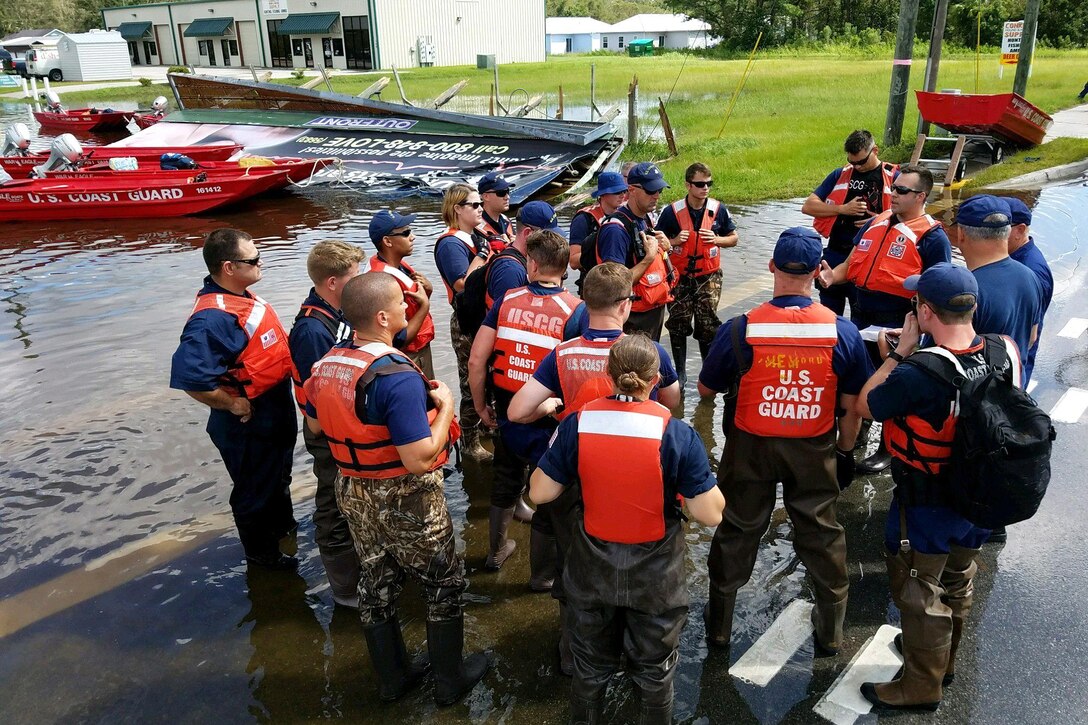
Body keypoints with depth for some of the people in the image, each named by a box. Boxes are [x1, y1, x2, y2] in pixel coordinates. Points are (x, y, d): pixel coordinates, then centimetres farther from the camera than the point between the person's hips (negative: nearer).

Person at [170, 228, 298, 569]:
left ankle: (282, 523, 55)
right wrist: (234, 405, -25)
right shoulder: (213, 317, -33)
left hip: (276, 411, 9)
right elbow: (191, 378, -40)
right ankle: (261, 551, 38)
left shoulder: (242, 294, -2)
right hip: (250, 423, -9)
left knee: (279, 476, 30)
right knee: (255, 489, 15)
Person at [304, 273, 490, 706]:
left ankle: (392, 678, 38)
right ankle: (450, 681, 29)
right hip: (405, 503, -7)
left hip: (353, 492, 8)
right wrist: (445, 407, -18)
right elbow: (419, 460, -31)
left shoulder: (327, 365, -4)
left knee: (376, 583, 21)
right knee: (444, 585, 13)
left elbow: (315, 425, 12)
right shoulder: (398, 377, -30)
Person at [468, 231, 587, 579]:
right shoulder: (577, 311, -15)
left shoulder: (506, 301, -7)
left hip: (508, 416, 3)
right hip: (551, 421, -3)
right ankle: (542, 574, 33)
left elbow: (476, 360, -7)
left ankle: (496, 550, 47)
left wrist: (481, 406, 6)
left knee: (505, 484, 27)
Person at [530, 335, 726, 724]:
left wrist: (555, 447, 8)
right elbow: (711, 515, -19)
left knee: (591, 667, 26)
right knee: (655, 671, 24)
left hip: (593, 568, 2)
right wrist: (691, 479, 0)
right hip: (655, 574, -2)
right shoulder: (676, 434, -21)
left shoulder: (578, 424, -16)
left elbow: (540, 493, -7)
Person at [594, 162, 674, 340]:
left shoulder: (647, 220, 7)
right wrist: (649, 257, -22)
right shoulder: (616, 230, -22)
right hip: (633, 321, -9)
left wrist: (665, 247, -2)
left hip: (656, 311, 9)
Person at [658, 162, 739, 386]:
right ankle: (680, 372, 21)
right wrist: (674, 241, -18)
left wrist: (716, 239, -11)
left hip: (709, 277, 1)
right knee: (678, 325, 6)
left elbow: (733, 238, 9)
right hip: (680, 277, 0)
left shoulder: (718, 209, -3)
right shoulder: (672, 211, -8)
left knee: (708, 325, 3)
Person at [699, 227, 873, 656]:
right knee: (821, 533, 19)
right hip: (815, 452, 1)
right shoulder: (843, 332, -14)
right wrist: (845, 451, 11)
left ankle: (719, 624, 34)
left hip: (750, 448, -1)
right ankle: (830, 632, 37)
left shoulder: (739, 330, -19)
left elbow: (705, 389, -6)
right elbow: (852, 407, -5)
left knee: (737, 531, 17)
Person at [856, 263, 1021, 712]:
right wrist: (915, 355, -2)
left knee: (918, 592, 15)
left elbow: (865, 406, -17)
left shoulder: (918, 374, -35)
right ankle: (943, 659, 51)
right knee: (957, 582, 28)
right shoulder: (1005, 351, -15)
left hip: (927, 506, -7)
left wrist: (901, 351, -15)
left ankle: (921, 686, 33)